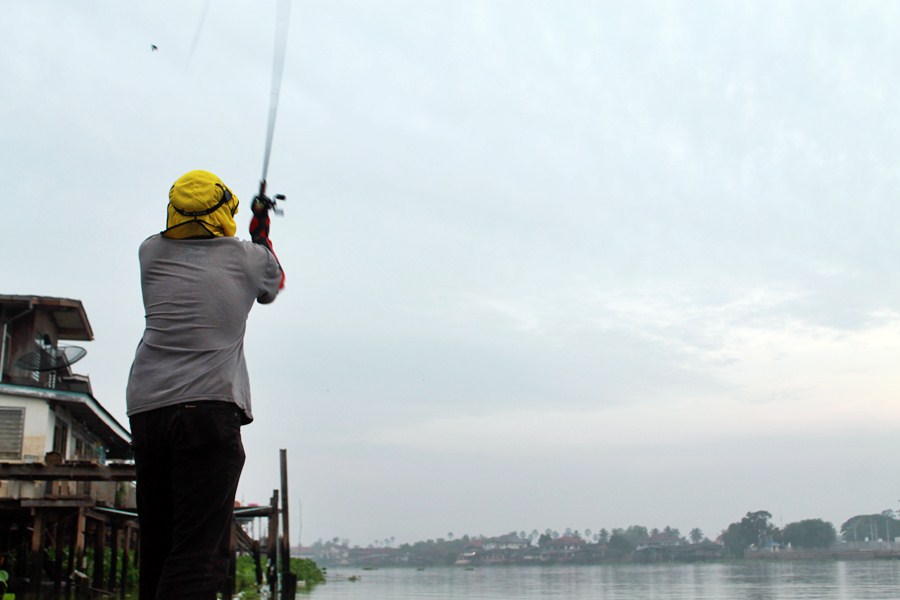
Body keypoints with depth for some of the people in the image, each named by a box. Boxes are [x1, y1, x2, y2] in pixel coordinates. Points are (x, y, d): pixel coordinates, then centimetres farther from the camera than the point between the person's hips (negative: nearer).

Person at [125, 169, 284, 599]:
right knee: (199, 554, -11)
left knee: (156, 548, 12)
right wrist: (261, 234, 45)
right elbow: (271, 286, 29)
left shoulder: (152, 252, 12)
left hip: (145, 410, 5)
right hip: (209, 408, -4)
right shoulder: (248, 257, 6)